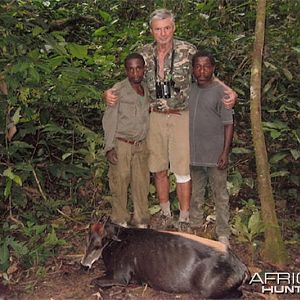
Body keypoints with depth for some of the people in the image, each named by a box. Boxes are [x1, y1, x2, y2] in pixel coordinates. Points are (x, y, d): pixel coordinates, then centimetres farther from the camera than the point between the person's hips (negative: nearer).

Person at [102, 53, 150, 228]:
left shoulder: (147, 90, 7)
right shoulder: (118, 90, -10)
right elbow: (109, 119, -9)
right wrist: (109, 147, -14)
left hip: (141, 146, 5)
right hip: (121, 145, -5)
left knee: (142, 183, 10)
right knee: (120, 183, 4)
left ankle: (141, 220, 25)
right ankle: (120, 220, 21)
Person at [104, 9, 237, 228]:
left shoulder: (188, 51, -6)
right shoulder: (144, 54, 2)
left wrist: (228, 91, -17)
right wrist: (110, 93, -11)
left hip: (181, 117, -3)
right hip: (155, 118, 3)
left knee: (182, 171, -1)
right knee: (159, 169, 13)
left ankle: (184, 218, 15)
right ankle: (165, 213, 31)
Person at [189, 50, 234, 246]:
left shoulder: (221, 92, -7)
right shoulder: (189, 90, 8)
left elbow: (228, 124, -8)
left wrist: (225, 152, -14)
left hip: (214, 154, -5)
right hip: (193, 154, 5)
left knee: (220, 195, 4)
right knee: (196, 194, 17)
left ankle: (223, 234, 15)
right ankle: (195, 227, 31)